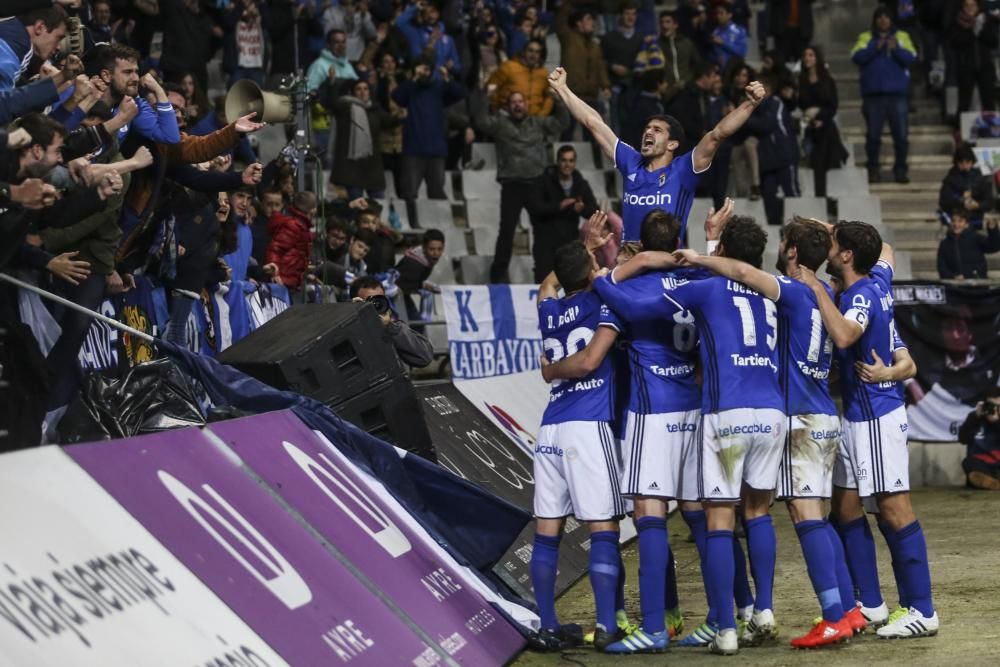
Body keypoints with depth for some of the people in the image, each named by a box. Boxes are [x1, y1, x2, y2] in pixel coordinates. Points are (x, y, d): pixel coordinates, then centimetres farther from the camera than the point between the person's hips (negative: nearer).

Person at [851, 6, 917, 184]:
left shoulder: (902, 37, 11)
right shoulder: (866, 38, 10)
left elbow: (911, 57, -3)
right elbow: (857, 56, -6)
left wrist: (896, 49, -21)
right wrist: (875, 48, -18)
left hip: (897, 93, 0)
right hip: (873, 93, 0)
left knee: (901, 135, -3)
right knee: (873, 135, 1)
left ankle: (900, 171, 5)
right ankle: (873, 171, 9)